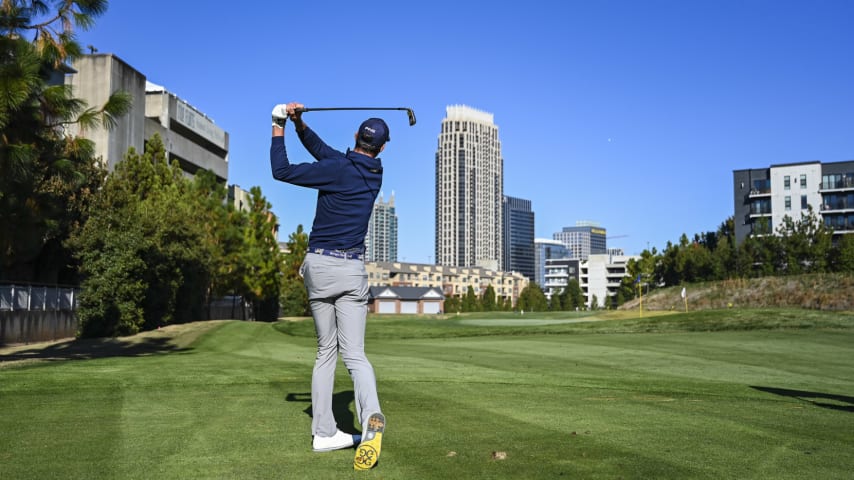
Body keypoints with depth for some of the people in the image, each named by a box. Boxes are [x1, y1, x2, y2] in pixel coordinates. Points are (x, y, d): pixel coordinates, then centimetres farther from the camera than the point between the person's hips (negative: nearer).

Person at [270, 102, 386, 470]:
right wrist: (300, 125, 4)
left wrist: (279, 130, 7)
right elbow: (323, 152, 14)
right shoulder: (375, 175, 7)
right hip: (352, 270, 2)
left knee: (326, 351, 12)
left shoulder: (338, 170, -10)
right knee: (354, 354, -2)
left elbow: (282, 171, -4)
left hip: (318, 266, -2)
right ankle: (371, 418, -28)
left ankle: (324, 432, 13)